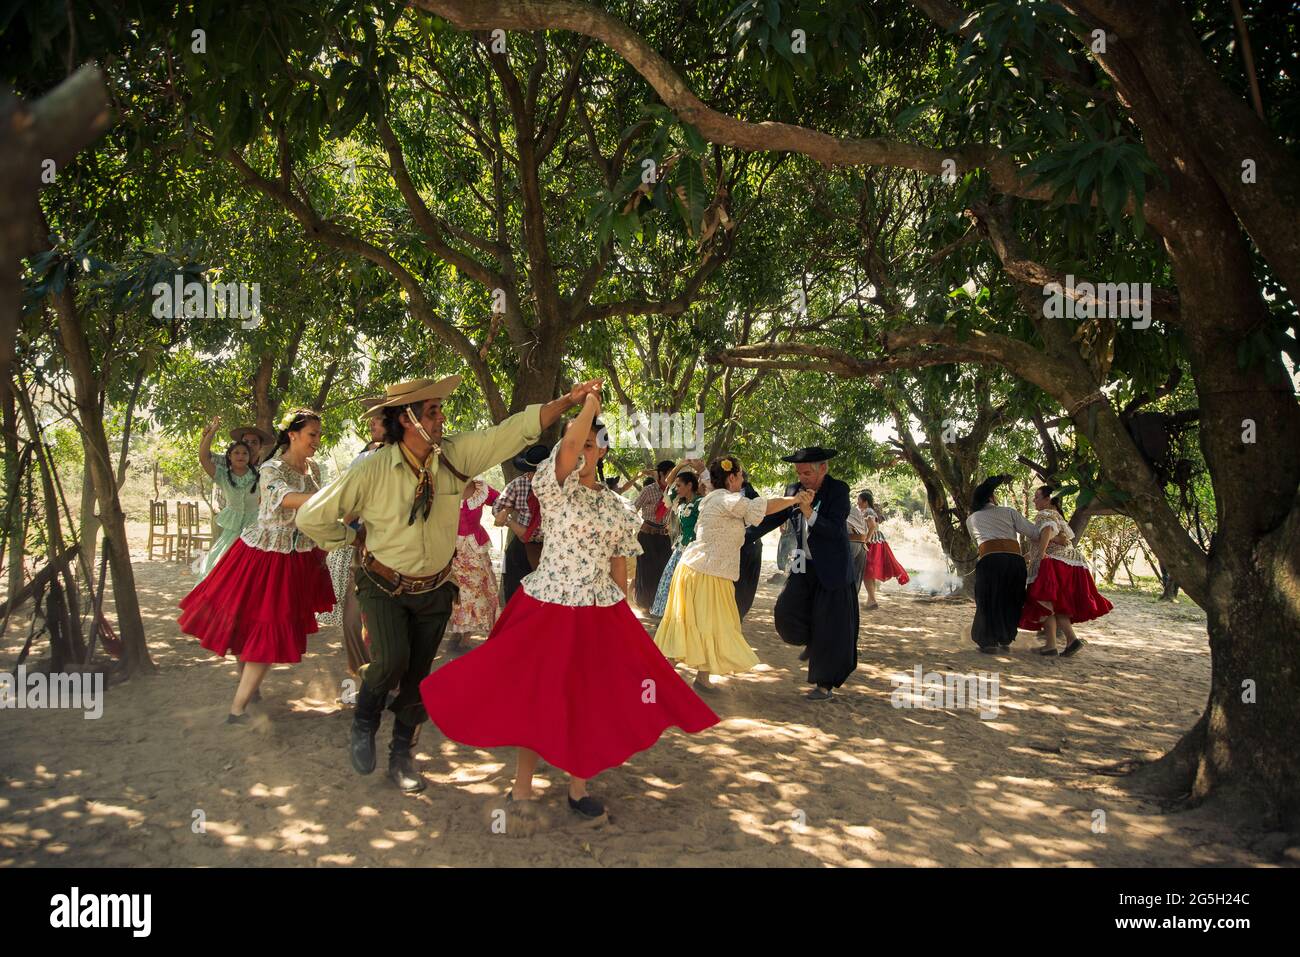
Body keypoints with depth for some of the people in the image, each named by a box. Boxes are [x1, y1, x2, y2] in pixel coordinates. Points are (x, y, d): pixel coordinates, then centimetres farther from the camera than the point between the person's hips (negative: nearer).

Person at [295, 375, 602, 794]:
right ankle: (363, 726, 10)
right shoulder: (372, 470, -19)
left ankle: (401, 755, 31)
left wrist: (569, 400, -23)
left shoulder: (456, 455, -11)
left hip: (435, 589, 3)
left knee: (419, 673, 10)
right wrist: (353, 539, -2)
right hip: (384, 586, -3)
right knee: (392, 659, -22)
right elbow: (312, 517, -8)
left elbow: (515, 430, -15)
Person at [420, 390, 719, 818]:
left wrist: (624, 616, 11)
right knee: (534, 695, 3)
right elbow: (569, 442, -23)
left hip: (601, 615, 4)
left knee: (590, 699, 9)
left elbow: (618, 562, 12)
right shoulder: (555, 487, -6)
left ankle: (578, 787, 26)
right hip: (548, 610, -4)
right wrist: (590, 402, -7)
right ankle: (522, 789, 20)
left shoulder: (617, 507, 9)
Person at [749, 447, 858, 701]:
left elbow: (836, 530, -21)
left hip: (831, 569, -5)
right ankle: (813, 642, 24)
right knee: (785, 612, -8)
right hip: (804, 566, 5)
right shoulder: (794, 490, 1)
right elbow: (773, 518, 12)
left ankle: (826, 686, 13)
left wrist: (808, 512, -33)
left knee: (828, 628, 0)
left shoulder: (838, 490, -13)